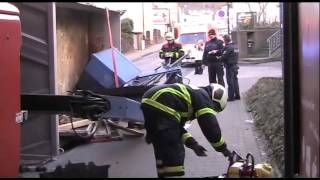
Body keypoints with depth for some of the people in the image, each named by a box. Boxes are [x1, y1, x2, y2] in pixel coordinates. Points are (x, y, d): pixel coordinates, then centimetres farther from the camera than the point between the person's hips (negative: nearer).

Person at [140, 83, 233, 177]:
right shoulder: (203, 97, 8)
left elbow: (176, 126, 30)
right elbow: (210, 126, 0)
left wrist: (192, 143, 22)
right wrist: (223, 148, 10)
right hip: (161, 106, -10)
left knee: (162, 149, 21)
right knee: (173, 152, -4)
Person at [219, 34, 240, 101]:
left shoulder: (228, 47, -17)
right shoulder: (234, 46, 12)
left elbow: (224, 57, -19)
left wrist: (218, 58, -1)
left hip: (229, 66, -9)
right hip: (235, 65, 9)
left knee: (230, 81, -5)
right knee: (235, 80, 14)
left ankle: (231, 96, -2)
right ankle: (237, 95, 19)